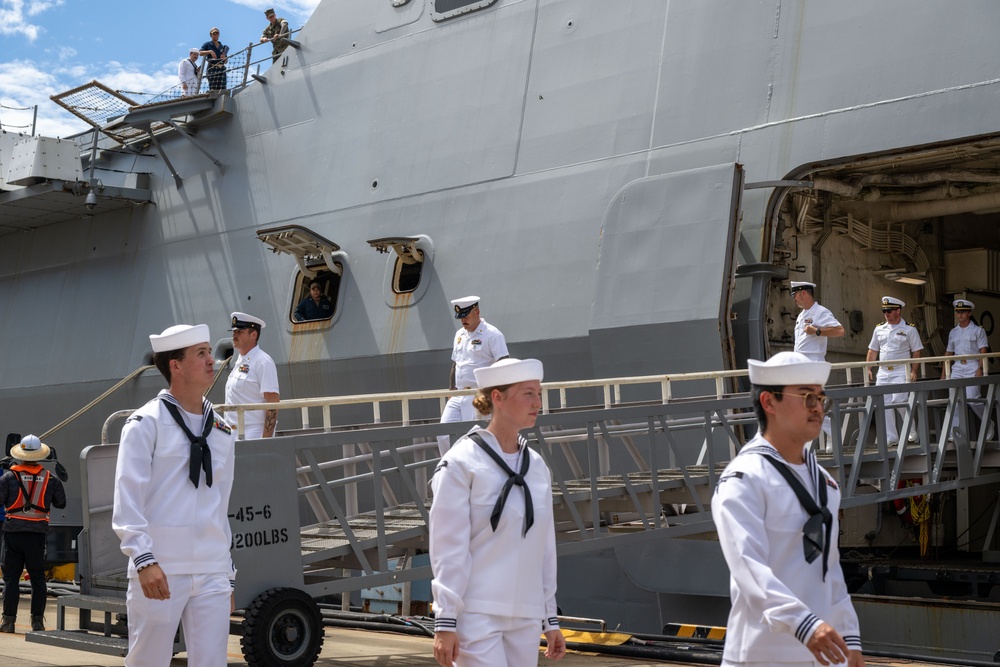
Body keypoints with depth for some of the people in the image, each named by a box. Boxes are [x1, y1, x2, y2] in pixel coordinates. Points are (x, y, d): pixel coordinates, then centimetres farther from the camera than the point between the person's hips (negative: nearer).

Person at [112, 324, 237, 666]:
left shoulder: (222, 432, 15)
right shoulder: (147, 423, -2)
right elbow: (127, 499, -9)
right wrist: (144, 559, -20)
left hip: (212, 573, 5)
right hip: (160, 570, -4)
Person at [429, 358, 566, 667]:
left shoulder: (537, 467, 11)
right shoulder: (461, 463, -8)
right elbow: (448, 549, -10)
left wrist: (551, 619, 16)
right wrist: (445, 623, -12)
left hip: (525, 618, 6)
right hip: (476, 615, -6)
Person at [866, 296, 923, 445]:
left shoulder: (909, 330, 0)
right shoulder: (879, 329, 12)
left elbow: (916, 352, -1)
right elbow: (873, 351, 17)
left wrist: (913, 371, -10)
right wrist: (868, 369, 8)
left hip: (901, 372, -5)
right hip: (883, 372, 5)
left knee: (899, 401, -16)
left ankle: (912, 430, 5)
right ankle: (891, 437, 7)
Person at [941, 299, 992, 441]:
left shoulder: (978, 330, 2)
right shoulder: (953, 333, 16)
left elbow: (983, 352, -4)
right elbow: (948, 354, 19)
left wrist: (980, 369, -16)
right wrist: (943, 374, 13)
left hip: (972, 367, -5)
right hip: (957, 368, 5)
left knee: (972, 398, -14)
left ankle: (988, 424, 10)